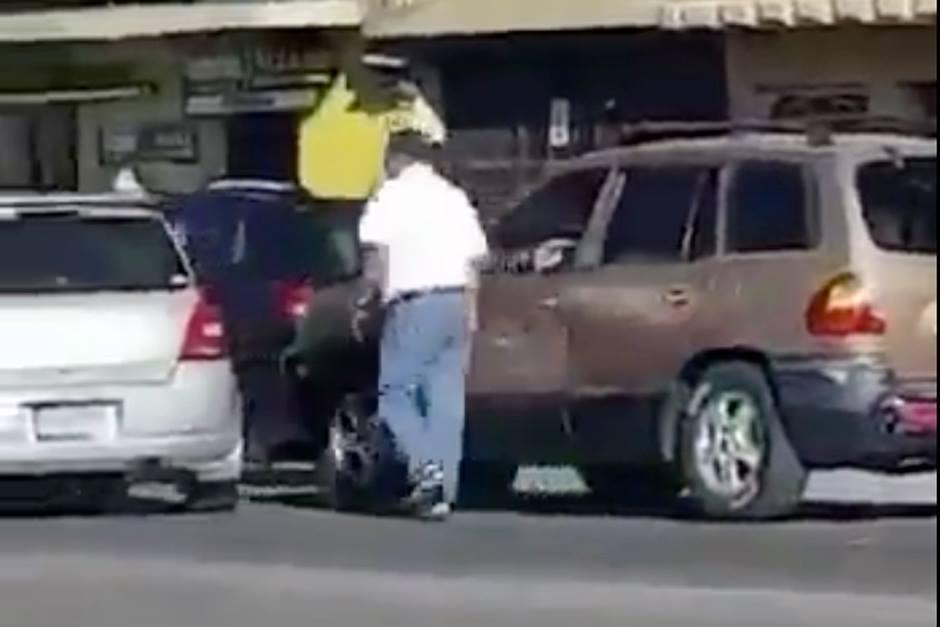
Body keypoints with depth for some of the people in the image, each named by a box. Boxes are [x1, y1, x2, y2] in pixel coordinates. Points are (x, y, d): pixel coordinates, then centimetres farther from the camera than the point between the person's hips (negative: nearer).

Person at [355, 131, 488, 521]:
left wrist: (367, 302, -1)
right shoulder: (455, 198, 19)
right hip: (457, 302, 6)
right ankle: (443, 493, 2)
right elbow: (475, 259, 16)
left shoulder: (392, 195, 0)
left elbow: (376, 254, -10)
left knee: (395, 392, 3)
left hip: (414, 304, -6)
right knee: (447, 398, 6)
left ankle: (425, 464, -18)